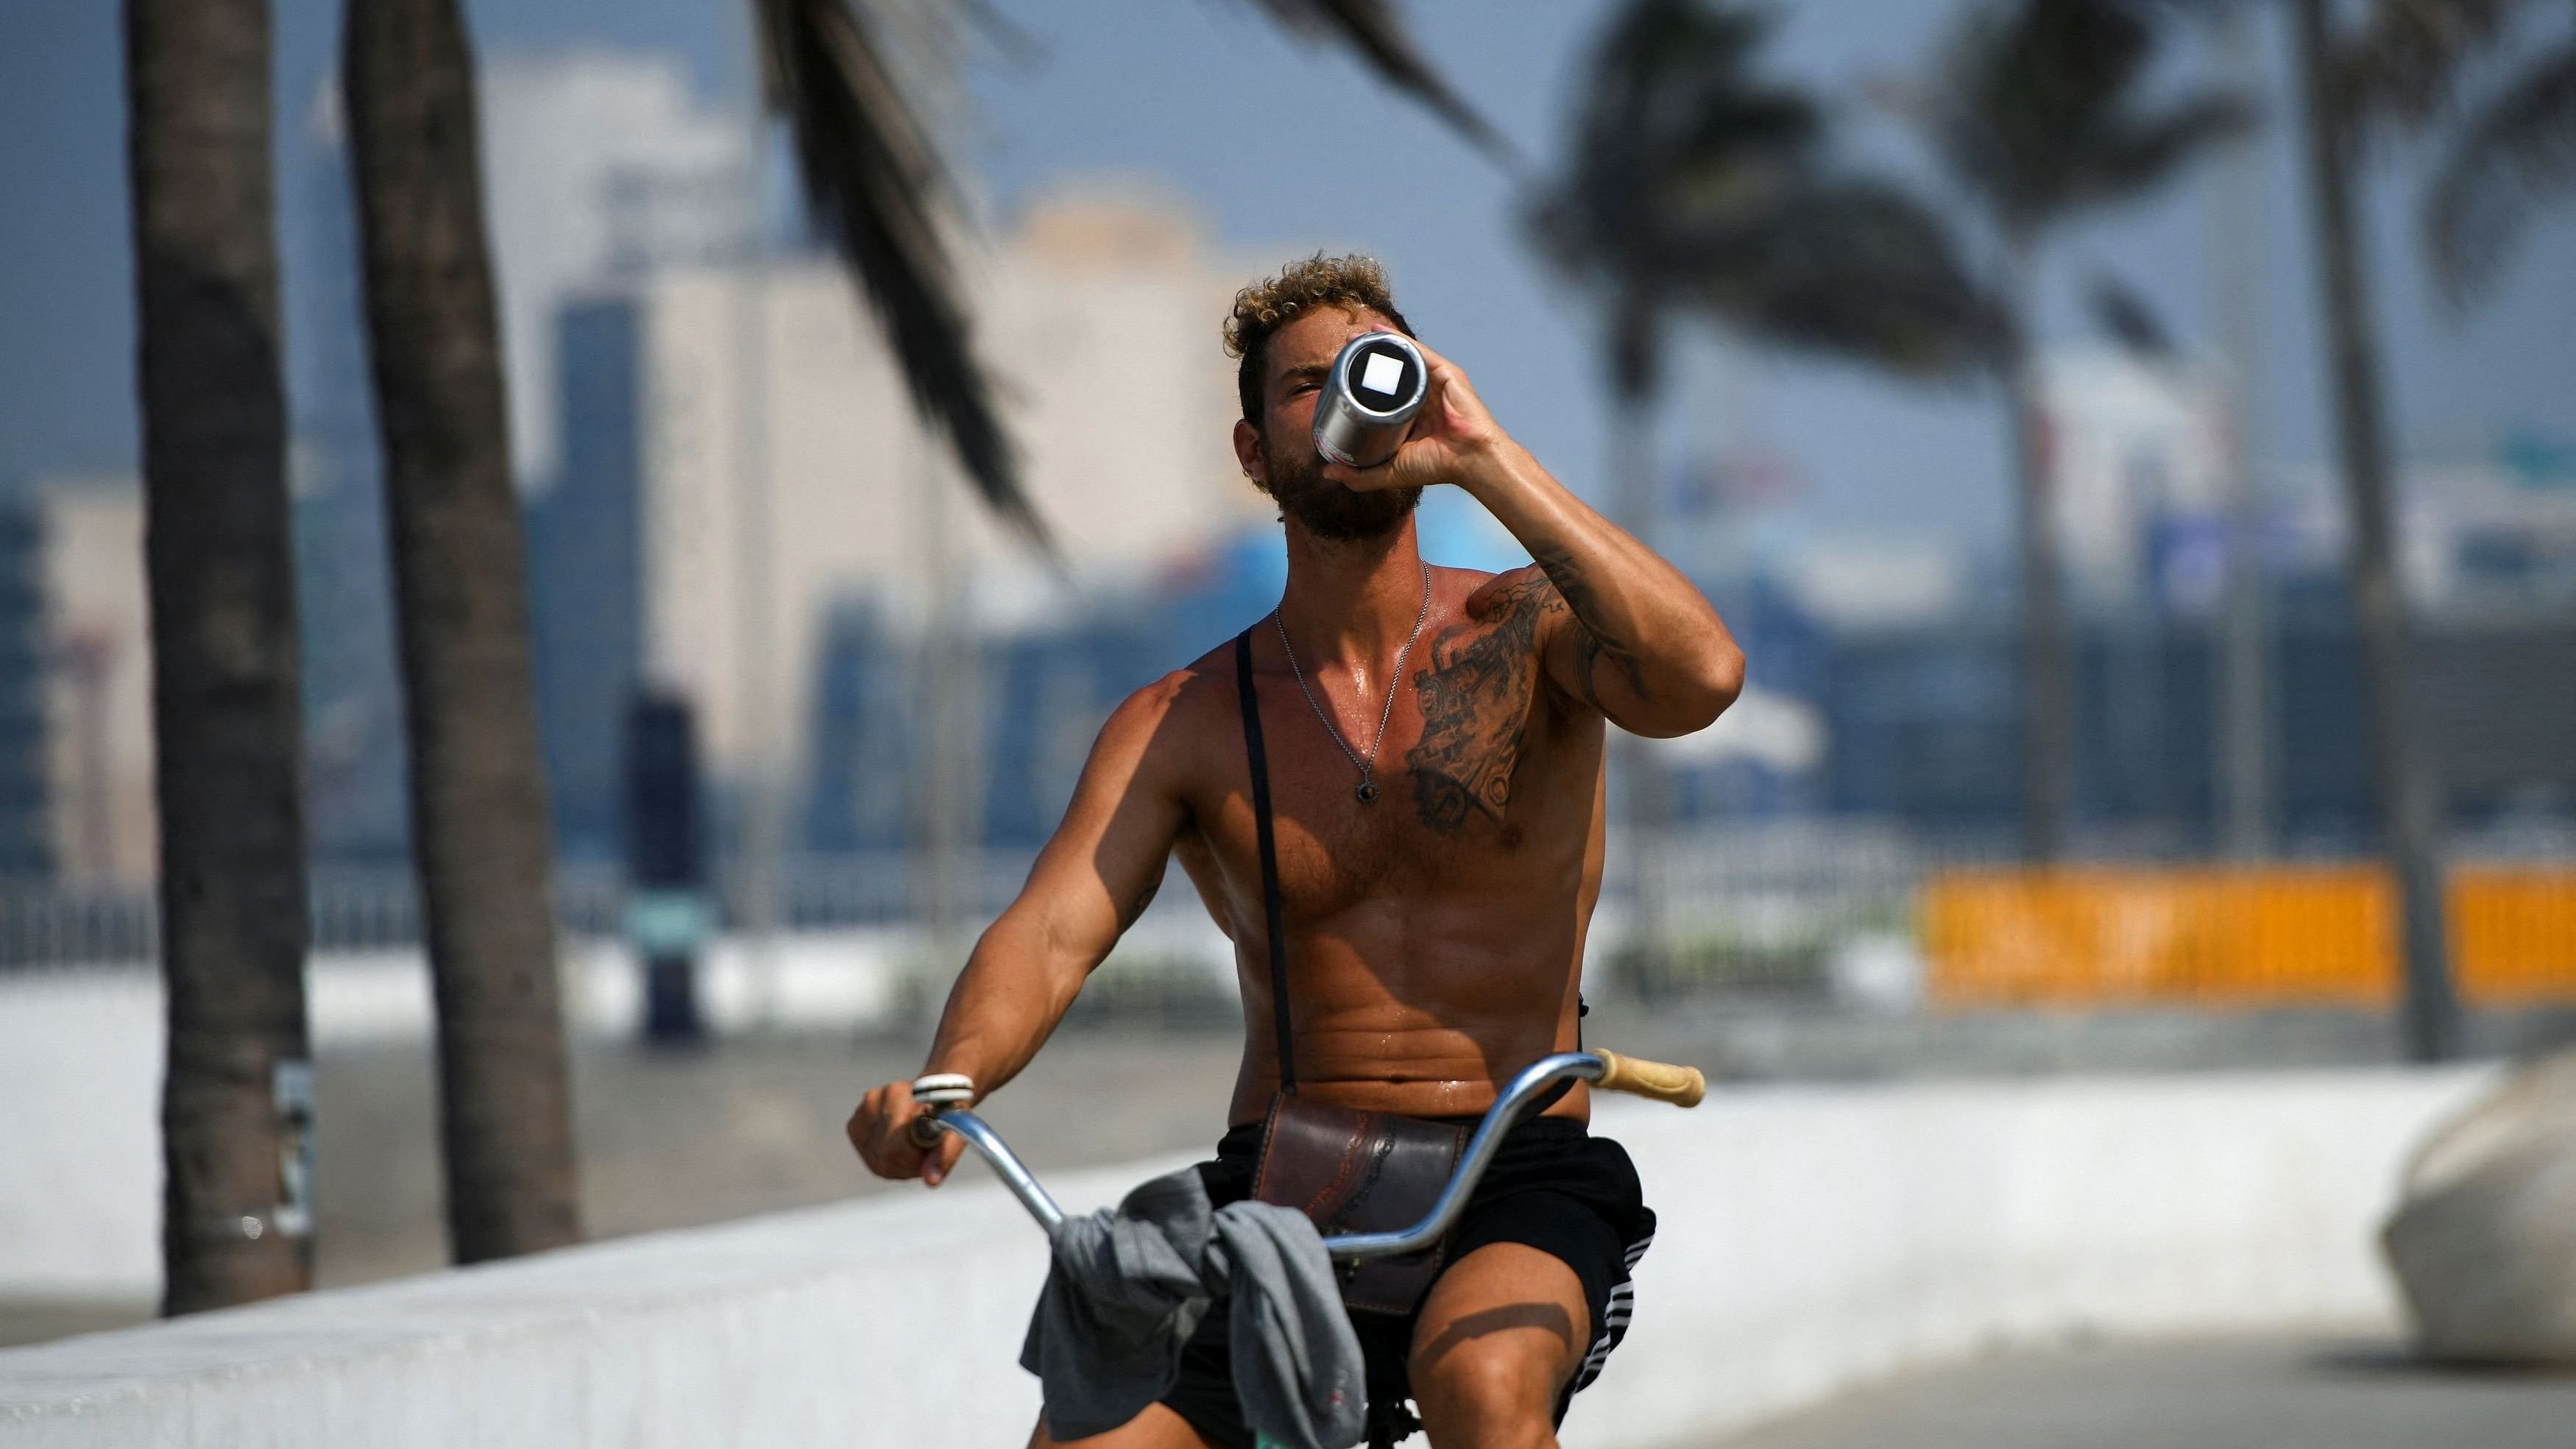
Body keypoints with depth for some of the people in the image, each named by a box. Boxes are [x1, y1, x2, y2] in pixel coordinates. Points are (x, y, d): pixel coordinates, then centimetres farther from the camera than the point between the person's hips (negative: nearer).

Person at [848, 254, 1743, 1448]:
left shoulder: (1523, 635, 2)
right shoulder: (1179, 725, 6)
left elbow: (1700, 678, -20)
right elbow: (1049, 934, -8)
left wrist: (1486, 459, -20)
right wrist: (945, 1083, -30)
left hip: (1515, 1184, -2)